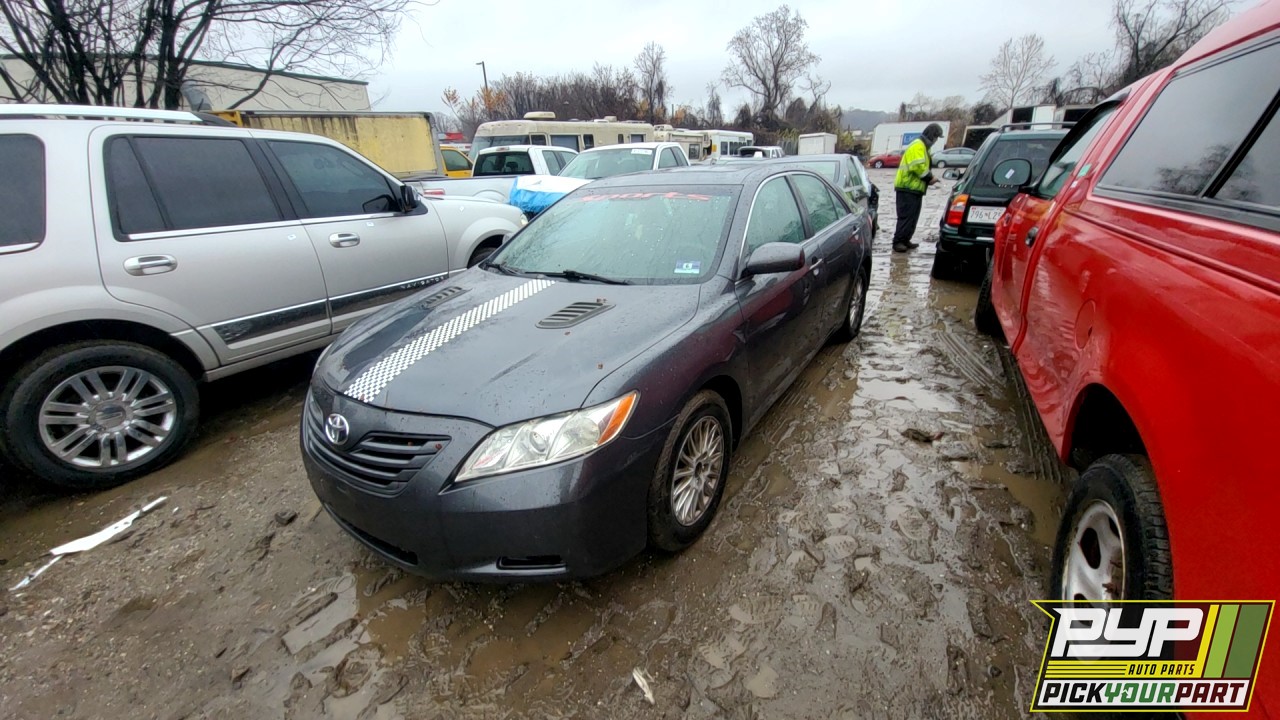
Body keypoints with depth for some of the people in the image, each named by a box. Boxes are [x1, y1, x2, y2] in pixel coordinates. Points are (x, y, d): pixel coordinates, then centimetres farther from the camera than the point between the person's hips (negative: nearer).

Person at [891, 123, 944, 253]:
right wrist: (929, 177, -13)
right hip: (908, 188, -10)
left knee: (912, 217, 12)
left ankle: (905, 240, 17)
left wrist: (929, 178, 6)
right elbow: (918, 166, -24)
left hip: (914, 188, 10)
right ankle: (898, 242, -11)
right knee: (906, 216, -12)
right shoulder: (918, 146, -13)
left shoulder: (922, 146, 21)